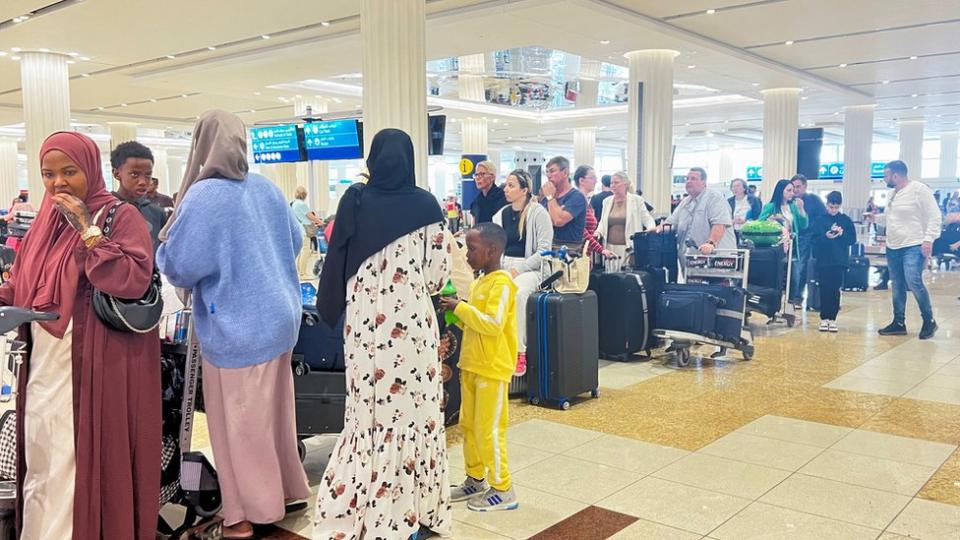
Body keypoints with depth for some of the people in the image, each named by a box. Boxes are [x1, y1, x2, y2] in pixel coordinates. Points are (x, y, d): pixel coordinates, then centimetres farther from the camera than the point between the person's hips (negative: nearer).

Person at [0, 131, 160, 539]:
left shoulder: (120, 216, -8)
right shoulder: (47, 220, 13)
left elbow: (134, 279, -21)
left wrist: (86, 230, -20)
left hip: (95, 368, -7)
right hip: (44, 365, 7)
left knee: (86, 465, 0)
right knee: (40, 466, 16)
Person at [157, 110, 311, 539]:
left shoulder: (202, 196, -18)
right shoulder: (268, 188, 3)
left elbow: (179, 267, -15)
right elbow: (295, 241, 15)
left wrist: (164, 244, 5)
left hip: (236, 328, -7)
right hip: (278, 316, 7)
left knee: (239, 421, 6)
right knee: (272, 411, 19)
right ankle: (284, 489, 33)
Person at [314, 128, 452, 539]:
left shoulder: (354, 201, -3)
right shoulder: (425, 205, -5)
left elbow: (337, 261, 0)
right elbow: (440, 273, -4)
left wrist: (337, 307, 14)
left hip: (364, 321, 1)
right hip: (412, 321, -1)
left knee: (369, 411, 10)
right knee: (411, 409, 8)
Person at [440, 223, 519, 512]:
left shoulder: (501, 283, -16)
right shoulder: (479, 282, 11)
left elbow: (493, 324, -26)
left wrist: (461, 307, -22)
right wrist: (457, 312, 2)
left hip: (492, 369, -9)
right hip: (471, 365, 9)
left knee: (489, 430, -1)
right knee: (468, 426, 15)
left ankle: (503, 490, 12)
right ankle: (476, 480, 29)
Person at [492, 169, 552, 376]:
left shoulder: (538, 213, -2)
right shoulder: (501, 215, 16)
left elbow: (544, 250, -8)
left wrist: (518, 270, -14)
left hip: (529, 268, -5)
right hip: (502, 267, 5)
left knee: (517, 293, -36)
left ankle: (519, 351, -27)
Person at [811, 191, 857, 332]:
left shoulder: (846, 220, 6)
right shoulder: (820, 220, 2)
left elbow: (853, 240, 4)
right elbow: (813, 240, -2)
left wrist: (843, 234, -12)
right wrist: (825, 237, -18)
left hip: (840, 261, 1)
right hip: (823, 261, -1)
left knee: (835, 290, 3)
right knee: (824, 290, 3)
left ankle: (832, 318, 11)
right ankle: (824, 318, 11)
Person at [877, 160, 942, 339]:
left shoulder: (919, 190, -9)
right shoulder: (891, 194, 14)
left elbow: (934, 216, -11)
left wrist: (928, 239, -18)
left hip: (914, 247, -8)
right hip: (893, 248, 8)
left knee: (914, 283, -15)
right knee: (898, 286, 9)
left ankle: (929, 321, 1)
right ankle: (899, 323, 16)